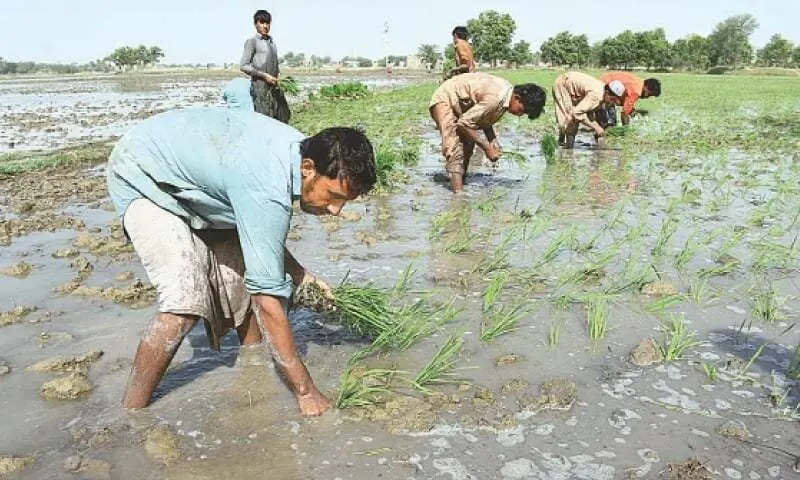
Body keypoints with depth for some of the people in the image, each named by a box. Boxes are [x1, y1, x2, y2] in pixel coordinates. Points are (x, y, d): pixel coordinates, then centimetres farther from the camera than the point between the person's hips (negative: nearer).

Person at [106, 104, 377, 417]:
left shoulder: (298, 148, -13)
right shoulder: (268, 189, -40)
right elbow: (268, 299, -36)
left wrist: (297, 272, -6)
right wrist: (305, 391, -29)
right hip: (143, 178, -8)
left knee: (242, 274, 2)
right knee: (186, 302, -22)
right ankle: (129, 413, -6)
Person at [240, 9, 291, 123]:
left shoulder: (271, 41, 18)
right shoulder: (252, 41, -2)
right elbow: (243, 66, -8)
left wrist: (278, 75, 11)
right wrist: (264, 75, -12)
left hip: (274, 87, 7)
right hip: (260, 86, -7)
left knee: (283, 116, 3)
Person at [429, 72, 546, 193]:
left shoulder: (507, 91, -5)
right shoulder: (494, 98, -33)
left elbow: (485, 118, 7)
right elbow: (464, 123, -29)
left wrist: (493, 141, -7)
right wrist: (487, 148, -23)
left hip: (461, 105, 10)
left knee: (467, 145, 11)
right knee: (455, 148, -21)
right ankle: (458, 192, -27)